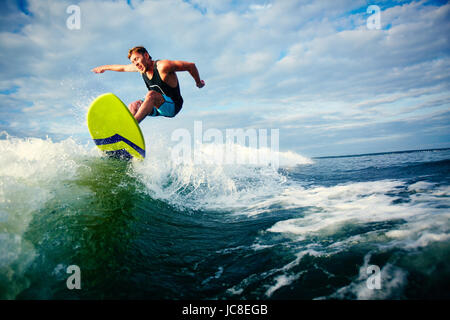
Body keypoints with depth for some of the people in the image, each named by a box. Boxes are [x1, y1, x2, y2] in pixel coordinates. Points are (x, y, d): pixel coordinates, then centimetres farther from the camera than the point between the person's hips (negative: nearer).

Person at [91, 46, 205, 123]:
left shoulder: (163, 66, -21)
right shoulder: (142, 66, 2)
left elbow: (191, 66, -15)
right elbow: (123, 68, 22)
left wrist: (198, 83, -1)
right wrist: (105, 67, 35)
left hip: (173, 106, -8)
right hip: (157, 107, 8)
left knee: (151, 94, -33)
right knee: (133, 106, -12)